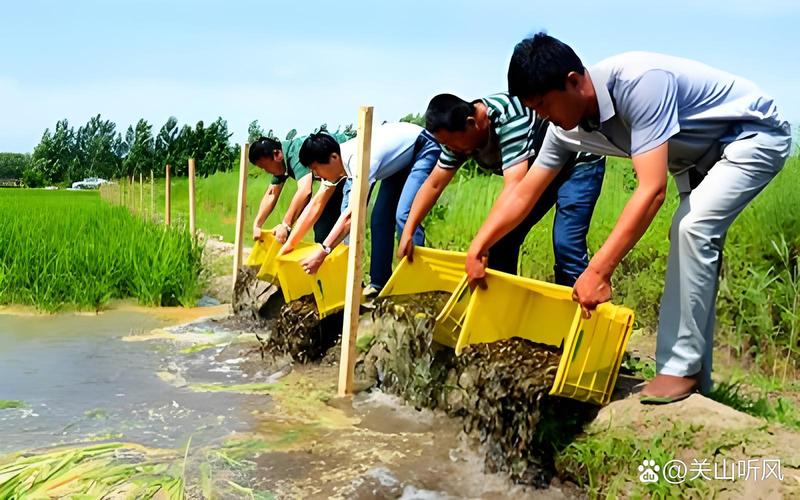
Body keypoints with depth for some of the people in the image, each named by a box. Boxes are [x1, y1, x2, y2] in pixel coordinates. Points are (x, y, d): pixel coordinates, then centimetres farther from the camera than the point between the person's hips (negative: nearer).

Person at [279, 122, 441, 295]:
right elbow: (316, 204, -8)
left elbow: (351, 215, -45)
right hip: (401, 160, 9)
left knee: (403, 215, -23)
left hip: (424, 151, -9)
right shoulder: (334, 161, -12)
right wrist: (288, 245, -9)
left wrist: (322, 253, -48)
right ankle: (380, 282, 9)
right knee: (380, 218, 2)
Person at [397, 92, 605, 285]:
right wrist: (407, 232, -12)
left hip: (578, 162, -8)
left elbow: (514, 189, -44)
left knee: (565, 245, -21)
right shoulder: (458, 132, -11)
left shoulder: (510, 119, -37)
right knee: (503, 238, 0)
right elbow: (434, 185, -4)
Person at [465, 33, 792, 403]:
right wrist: (476, 250, -11)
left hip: (755, 134, -8)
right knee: (693, 234, 5)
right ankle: (695, 374, 15)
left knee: (693, 227, -24)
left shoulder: (639, 81, -37)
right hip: (702, 151, 8)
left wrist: (598, 272, -43)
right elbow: (522, 194, -5)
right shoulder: (567, 128, -12)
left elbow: (652, 190, -42)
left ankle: (680, 368, -15)